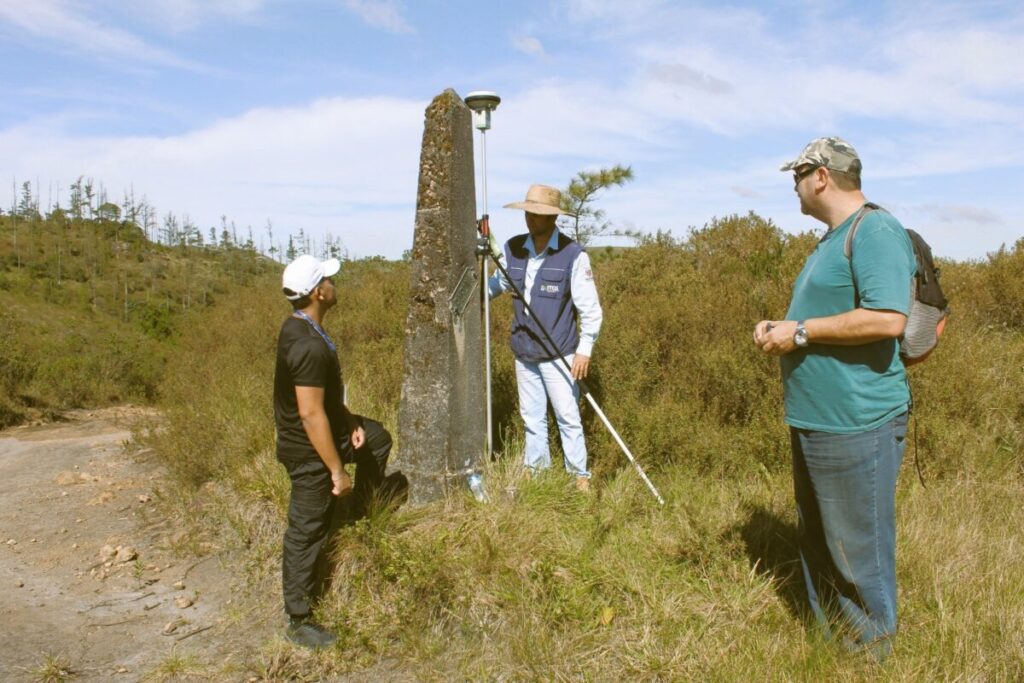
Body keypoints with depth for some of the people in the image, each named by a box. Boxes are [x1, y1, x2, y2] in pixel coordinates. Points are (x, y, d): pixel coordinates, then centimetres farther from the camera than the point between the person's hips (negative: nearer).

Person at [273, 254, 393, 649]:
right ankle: (299, 622, 17)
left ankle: (361, 513, 41)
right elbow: (311, 414, -30)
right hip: (309, 451, -10)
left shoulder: (298, 327, 1)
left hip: (315, 433, 10)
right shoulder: (310, 346, -30)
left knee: (377, 438, 26)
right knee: (307, 533, 2)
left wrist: (348, 420, 10)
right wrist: (337, 470, -23)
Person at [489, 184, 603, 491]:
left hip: (558, 353, -5)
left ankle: (580, 475, 12)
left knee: (567, 416, -1)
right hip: (523, 351, 5)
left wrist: (585, 349, -15)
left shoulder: (573, 255, -11)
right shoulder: (512, 248, 3)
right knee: (531, 416, 13)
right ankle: (534, 470, 26)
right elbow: (494, 285, 18)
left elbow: (590, 307, -10)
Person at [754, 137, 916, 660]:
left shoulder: (877, 231, -15)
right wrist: (780, 330, 11)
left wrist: (801, 331, -19)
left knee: (857, 549, 3)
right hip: (813, 421, 11)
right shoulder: (832, 240, 17)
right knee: (817, 543, 20)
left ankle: (871, 655, 22)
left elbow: (887, 319, -28)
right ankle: (827, 645, 37)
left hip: (856, 426, -10)